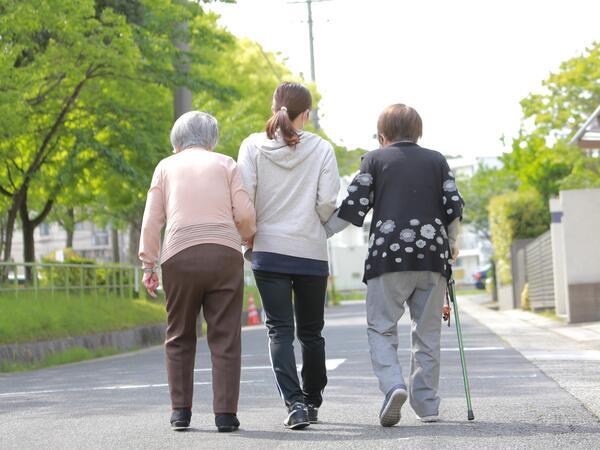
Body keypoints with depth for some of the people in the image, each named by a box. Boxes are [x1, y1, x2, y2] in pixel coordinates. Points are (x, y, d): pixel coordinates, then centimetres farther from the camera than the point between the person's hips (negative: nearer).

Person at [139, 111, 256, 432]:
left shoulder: (166, 166, 15)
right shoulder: (225, 164, 13)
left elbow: (151, 221, 9)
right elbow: (244, 213, 5)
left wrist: (148, 265, 11)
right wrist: (249, 237, 25)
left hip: (179, 257, 1)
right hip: (225, 254, 0)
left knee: (180, 338, 11)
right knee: (225, 337, 1)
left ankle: (180, 410, 10)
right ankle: (225, 413, -3)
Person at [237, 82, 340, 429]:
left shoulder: (254, 146, -1)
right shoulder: (321, 149, -2)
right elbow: (328, 202, -8)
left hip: (269, 251, 0)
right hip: (312, 253, 0)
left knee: (280, 330, 0)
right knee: (311, 331, 14)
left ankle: (295, 403, -15)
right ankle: (312, 402, 25)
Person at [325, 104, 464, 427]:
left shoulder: (375, 159, 7)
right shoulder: (436, 160, 14)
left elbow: (353, 207, 0)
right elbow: (454, 208, 8)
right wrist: (451, 244, 25)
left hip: (389, 255, -2)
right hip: (432, 255, 2)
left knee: (381, 327, 2)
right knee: (427, 332, 10)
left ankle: (393, 385, -21)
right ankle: (427, 404, 11)